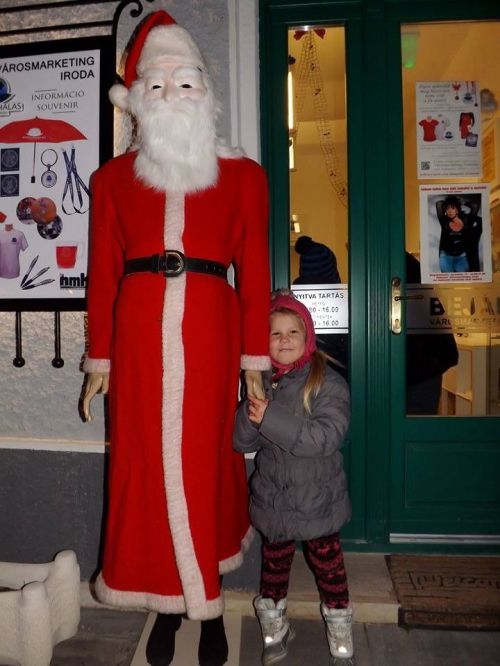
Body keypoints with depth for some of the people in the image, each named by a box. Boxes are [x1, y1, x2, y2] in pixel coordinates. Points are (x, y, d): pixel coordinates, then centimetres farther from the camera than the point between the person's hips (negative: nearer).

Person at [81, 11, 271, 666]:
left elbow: (255, 273, 4)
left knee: (203, 462, 5)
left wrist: (255, 361, 2)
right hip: (139, 332, 2)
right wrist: (100, 360, 8)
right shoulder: (113, 178, 12)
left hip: (210, 330, -1)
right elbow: (103, 274, 9)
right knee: (146, 464, 6)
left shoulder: (241, 176, 8)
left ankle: (203, 600, 28)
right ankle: (170, 600, 28)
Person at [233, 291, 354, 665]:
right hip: (272, 501, 3)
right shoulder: (261, 384, -2)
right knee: (274, 564, 20)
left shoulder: (328, 383, -15)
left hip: (318, 501, -3)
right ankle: (275, 633, 45)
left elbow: (327, 437, -27)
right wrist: (251, 415, -25)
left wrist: (270, 419, -30)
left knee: (328, 565, 15)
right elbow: (242, 443, -4)